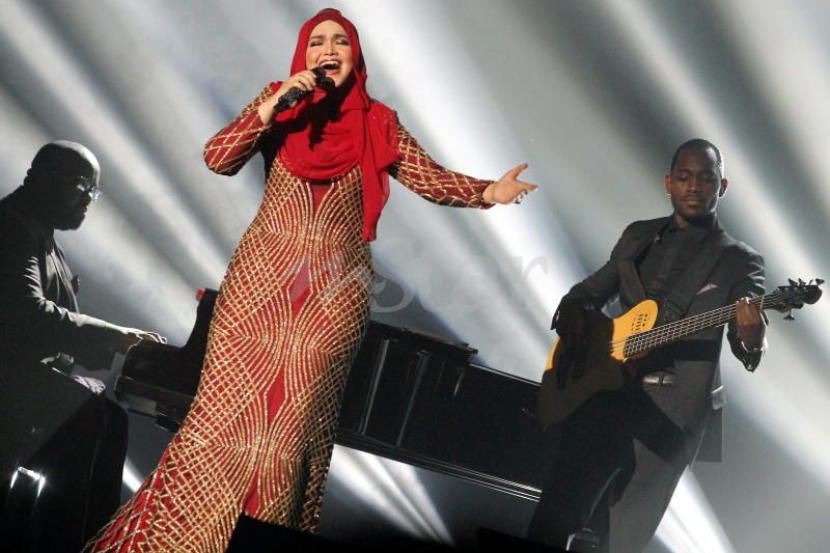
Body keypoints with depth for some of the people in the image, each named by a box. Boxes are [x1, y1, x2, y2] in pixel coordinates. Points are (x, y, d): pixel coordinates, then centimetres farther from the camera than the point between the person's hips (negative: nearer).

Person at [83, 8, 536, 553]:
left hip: (334, 294, 0)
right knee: (228, 410, -1)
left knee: (296, 423, 0)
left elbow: (432, 180, 4)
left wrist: (489, 193, -13)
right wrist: (272, 106, -15)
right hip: (262, 284, 0)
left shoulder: (378, 124, 7)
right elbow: (218, 158, -5)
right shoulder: (280, 102, 6)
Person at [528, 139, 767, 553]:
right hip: (605, 386, 3)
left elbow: (747, 348, -6)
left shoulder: (740, 261, 6)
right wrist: (573, 310, 2)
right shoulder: (638, 236, 17)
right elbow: (593, 289, 26)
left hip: (670, 406, -3)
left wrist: (751, 336, -31)